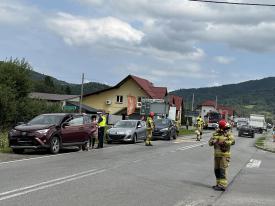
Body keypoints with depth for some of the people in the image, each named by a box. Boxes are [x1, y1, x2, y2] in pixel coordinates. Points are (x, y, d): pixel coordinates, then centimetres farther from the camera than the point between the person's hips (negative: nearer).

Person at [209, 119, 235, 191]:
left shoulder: (228, 134, -4)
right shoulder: (216, 133, 10)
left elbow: (232, 141, -22)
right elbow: (210, 142, 8)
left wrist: (224, 142, -30)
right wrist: (213, 141, -14)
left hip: (224, 155, -6)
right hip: (217, 154, 6)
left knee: (223, 170, -8)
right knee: (217, 170, 12)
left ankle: (223, 186, -6)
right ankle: (218, 184, 24)